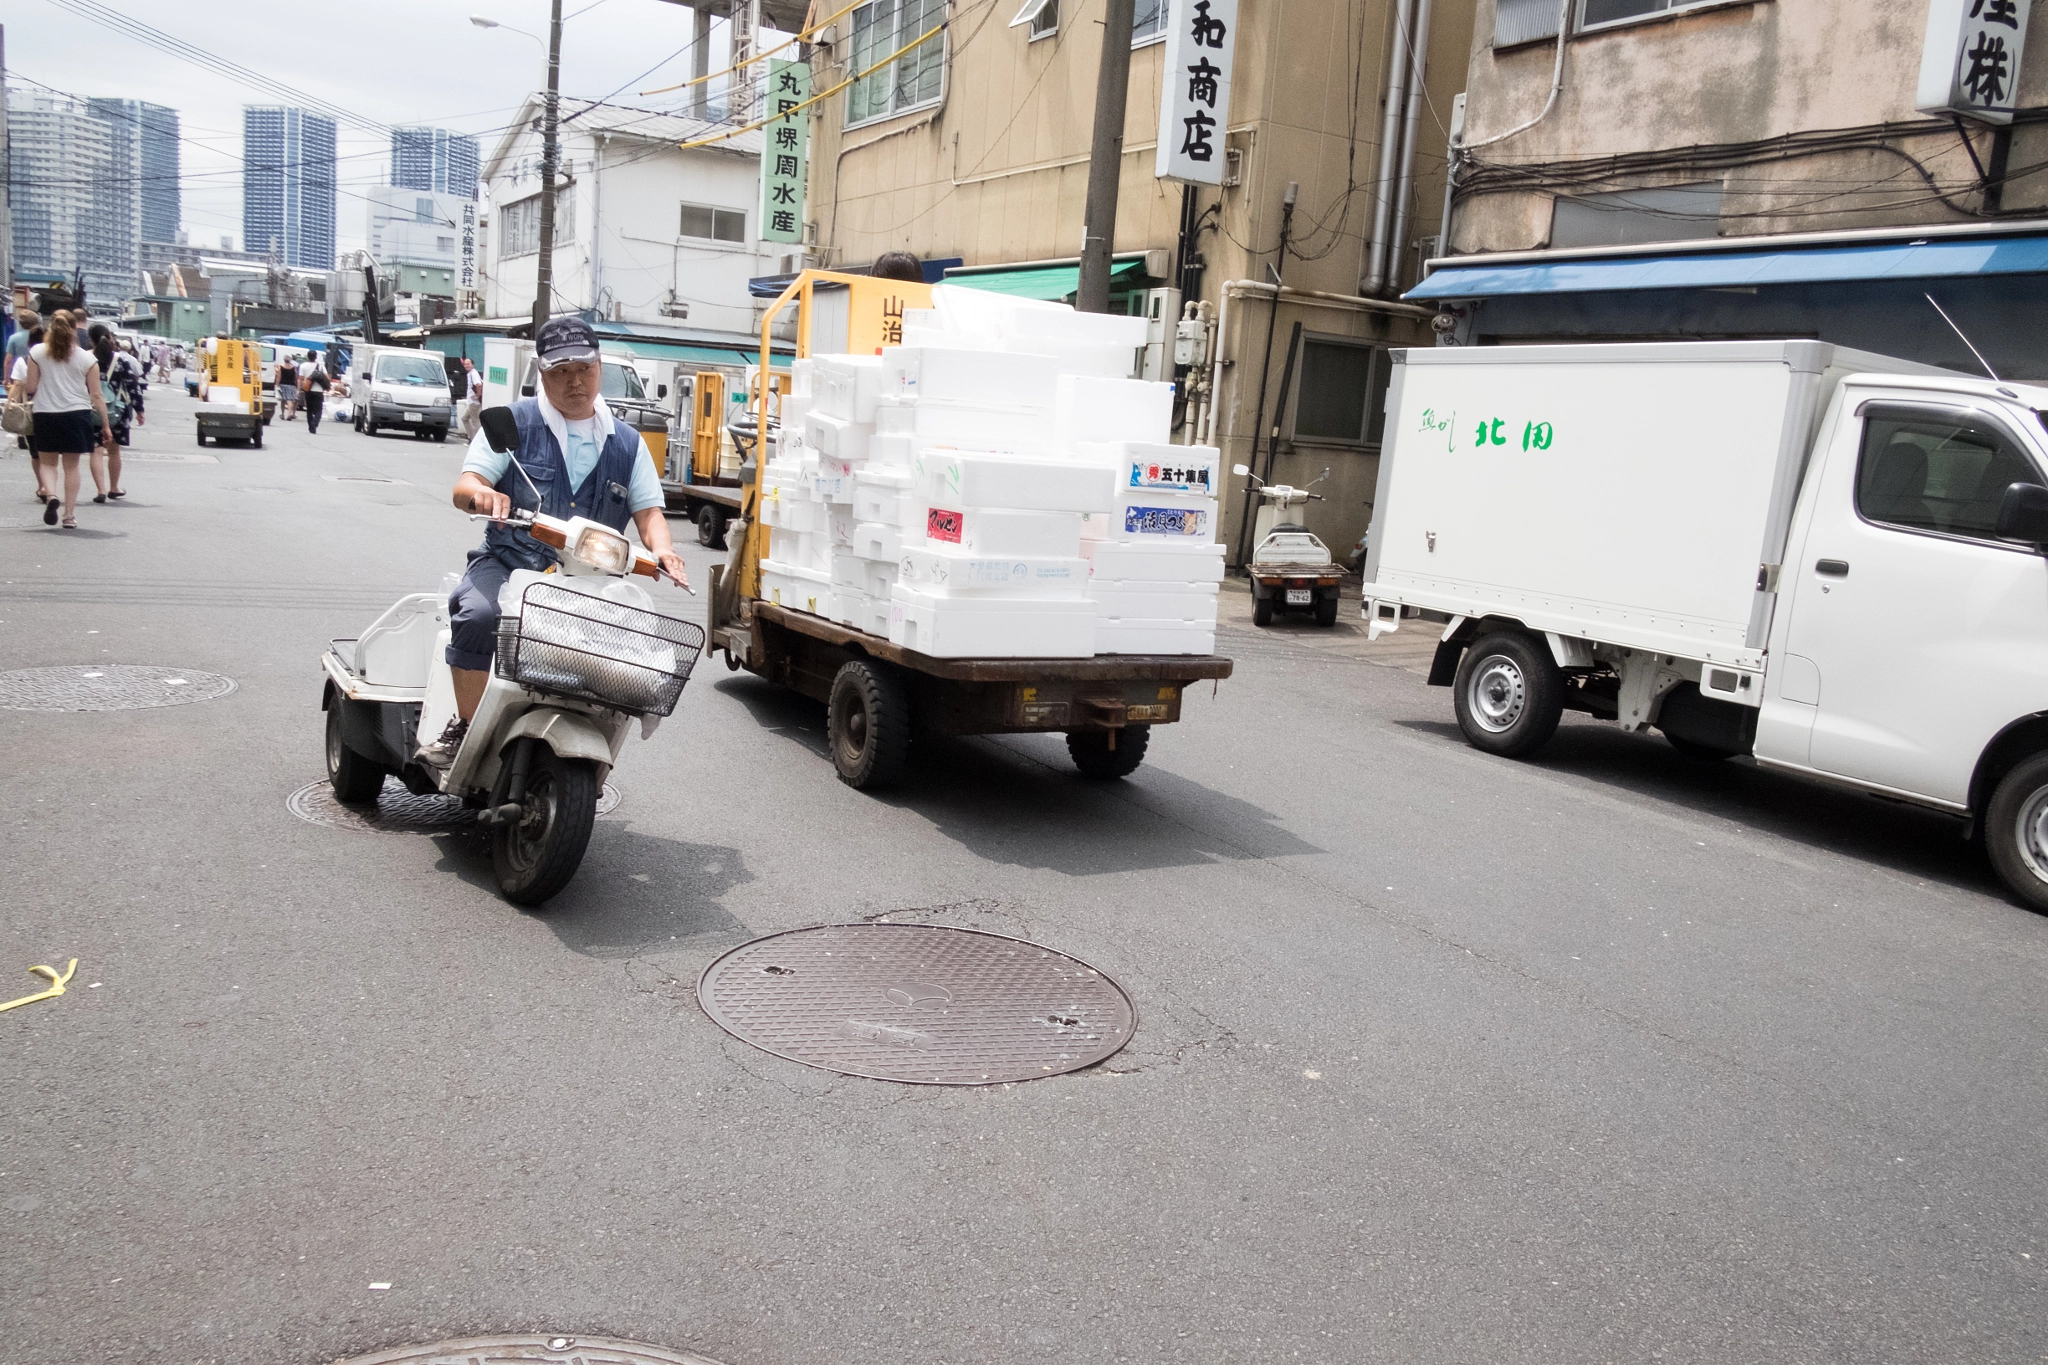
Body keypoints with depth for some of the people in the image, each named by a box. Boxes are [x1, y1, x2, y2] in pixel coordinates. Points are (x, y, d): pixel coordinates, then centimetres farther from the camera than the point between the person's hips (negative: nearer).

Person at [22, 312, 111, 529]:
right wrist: (106, 424, 4)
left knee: (48, 462, 15)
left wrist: (22, 384, 24)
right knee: (71, 465, 9)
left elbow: (31, 387, 0)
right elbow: (96, 396, -2)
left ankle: (50, 495, -14)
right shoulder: (87, 358, -2)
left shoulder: (37, 352, 0)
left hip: (46, 415, 0)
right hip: (77, 415, 0)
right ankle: (70, 515, 10)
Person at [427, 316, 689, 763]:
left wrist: (661, 548, -12)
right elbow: (464, 487, -2)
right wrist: (482, 494, -28)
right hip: (508, 563, -2)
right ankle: (465, 726, -14)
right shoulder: (514, 422, 6)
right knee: (477, 616, -33)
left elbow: (648, 509, 12)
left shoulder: (627, 443, 15)